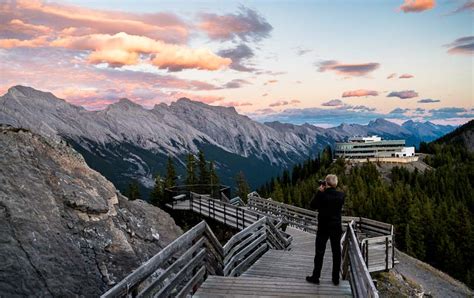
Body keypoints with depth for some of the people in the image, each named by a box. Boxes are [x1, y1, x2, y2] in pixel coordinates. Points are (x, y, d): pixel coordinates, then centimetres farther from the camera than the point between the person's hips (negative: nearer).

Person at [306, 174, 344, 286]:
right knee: (336, 252, 13)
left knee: (319, 252, 7)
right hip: (336, 227, 3)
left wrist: (319, 191, -7)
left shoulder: (322, 195, -17)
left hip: (323, 227, -3)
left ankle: (315, 277, 16)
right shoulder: (341, 195, -6)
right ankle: (336, 279, 21)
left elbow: (313, 205, -5)